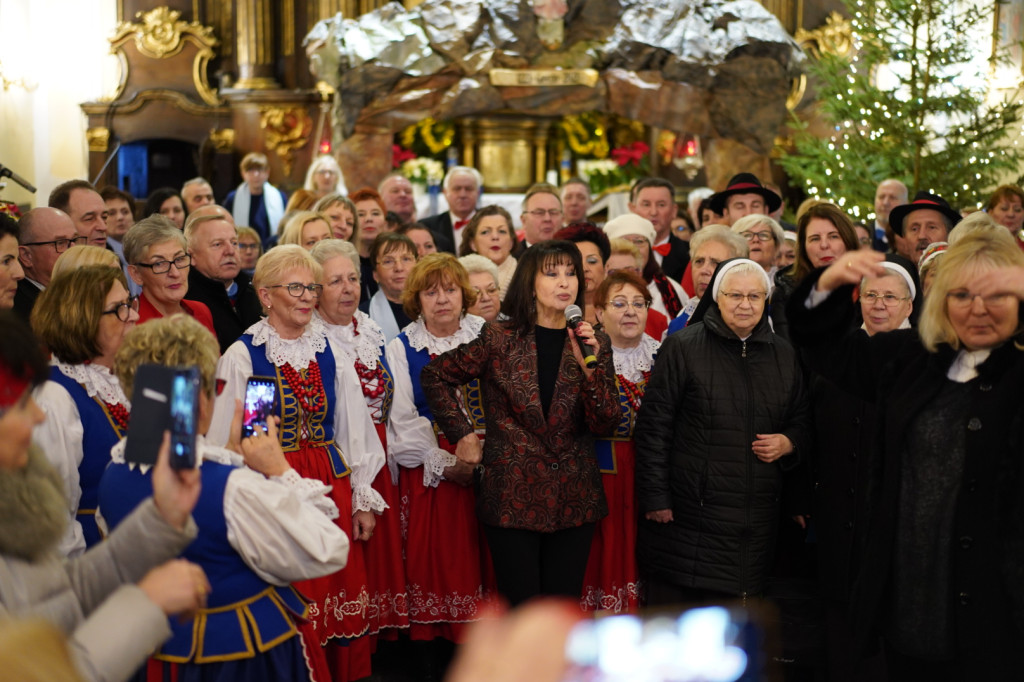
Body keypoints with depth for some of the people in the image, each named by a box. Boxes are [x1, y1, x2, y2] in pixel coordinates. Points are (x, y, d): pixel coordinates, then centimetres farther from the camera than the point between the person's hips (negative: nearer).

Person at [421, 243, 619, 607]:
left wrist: (589, 366, -13)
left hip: (573, 499, 3)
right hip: (514, 495, -2)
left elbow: (605, 425, 0)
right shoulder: (500, 340, -2)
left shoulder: (595, 343, 6)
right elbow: (435, 375, 8)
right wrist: (463, 433, 1)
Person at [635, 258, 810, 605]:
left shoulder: (783, 355, 13)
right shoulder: (682, 347, -2)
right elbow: (653, 427, -4)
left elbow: (802, 420, 22)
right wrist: (655, 499, -9)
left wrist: (788, 443, -2)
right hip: (688, 510, -4)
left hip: (755, 519, 4)